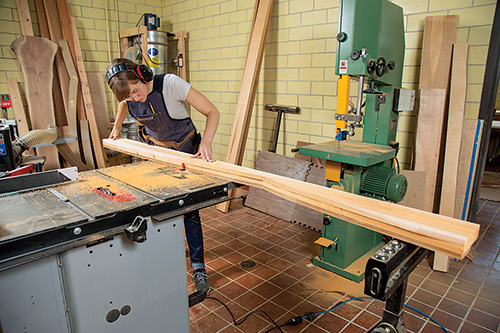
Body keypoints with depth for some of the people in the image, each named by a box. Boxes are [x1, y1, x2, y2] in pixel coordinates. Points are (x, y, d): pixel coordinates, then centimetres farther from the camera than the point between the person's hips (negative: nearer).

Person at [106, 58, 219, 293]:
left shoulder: (170, 84, -29)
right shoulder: (128, 92, -12)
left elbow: (212, 112, -29)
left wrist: (206, 142, -43)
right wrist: (117, 126, 25)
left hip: (185, 151, -5)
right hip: (155, 151, 5)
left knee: (189, 210, -7)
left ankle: (198, 267, 5)